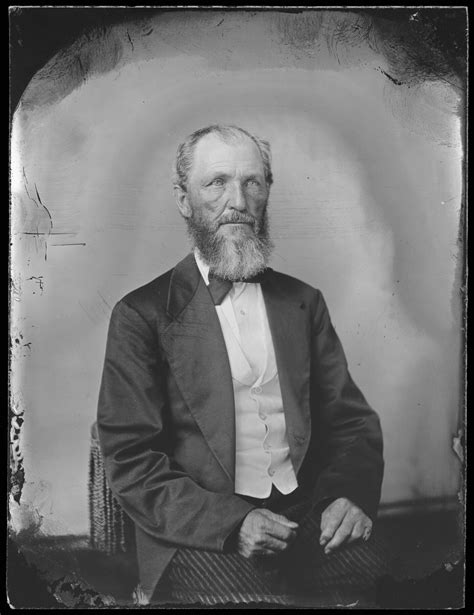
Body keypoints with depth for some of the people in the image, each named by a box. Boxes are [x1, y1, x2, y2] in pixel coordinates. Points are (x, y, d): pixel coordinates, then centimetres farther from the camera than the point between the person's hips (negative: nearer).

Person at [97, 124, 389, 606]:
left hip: (311, 517, 4)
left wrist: (351, 493, -7)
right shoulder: (141, 314, -2)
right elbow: (129, 459, -5)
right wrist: (229, 521, -17)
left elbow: (352, 419, 12)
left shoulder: (303, 301, 11)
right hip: (198, 535, -3)